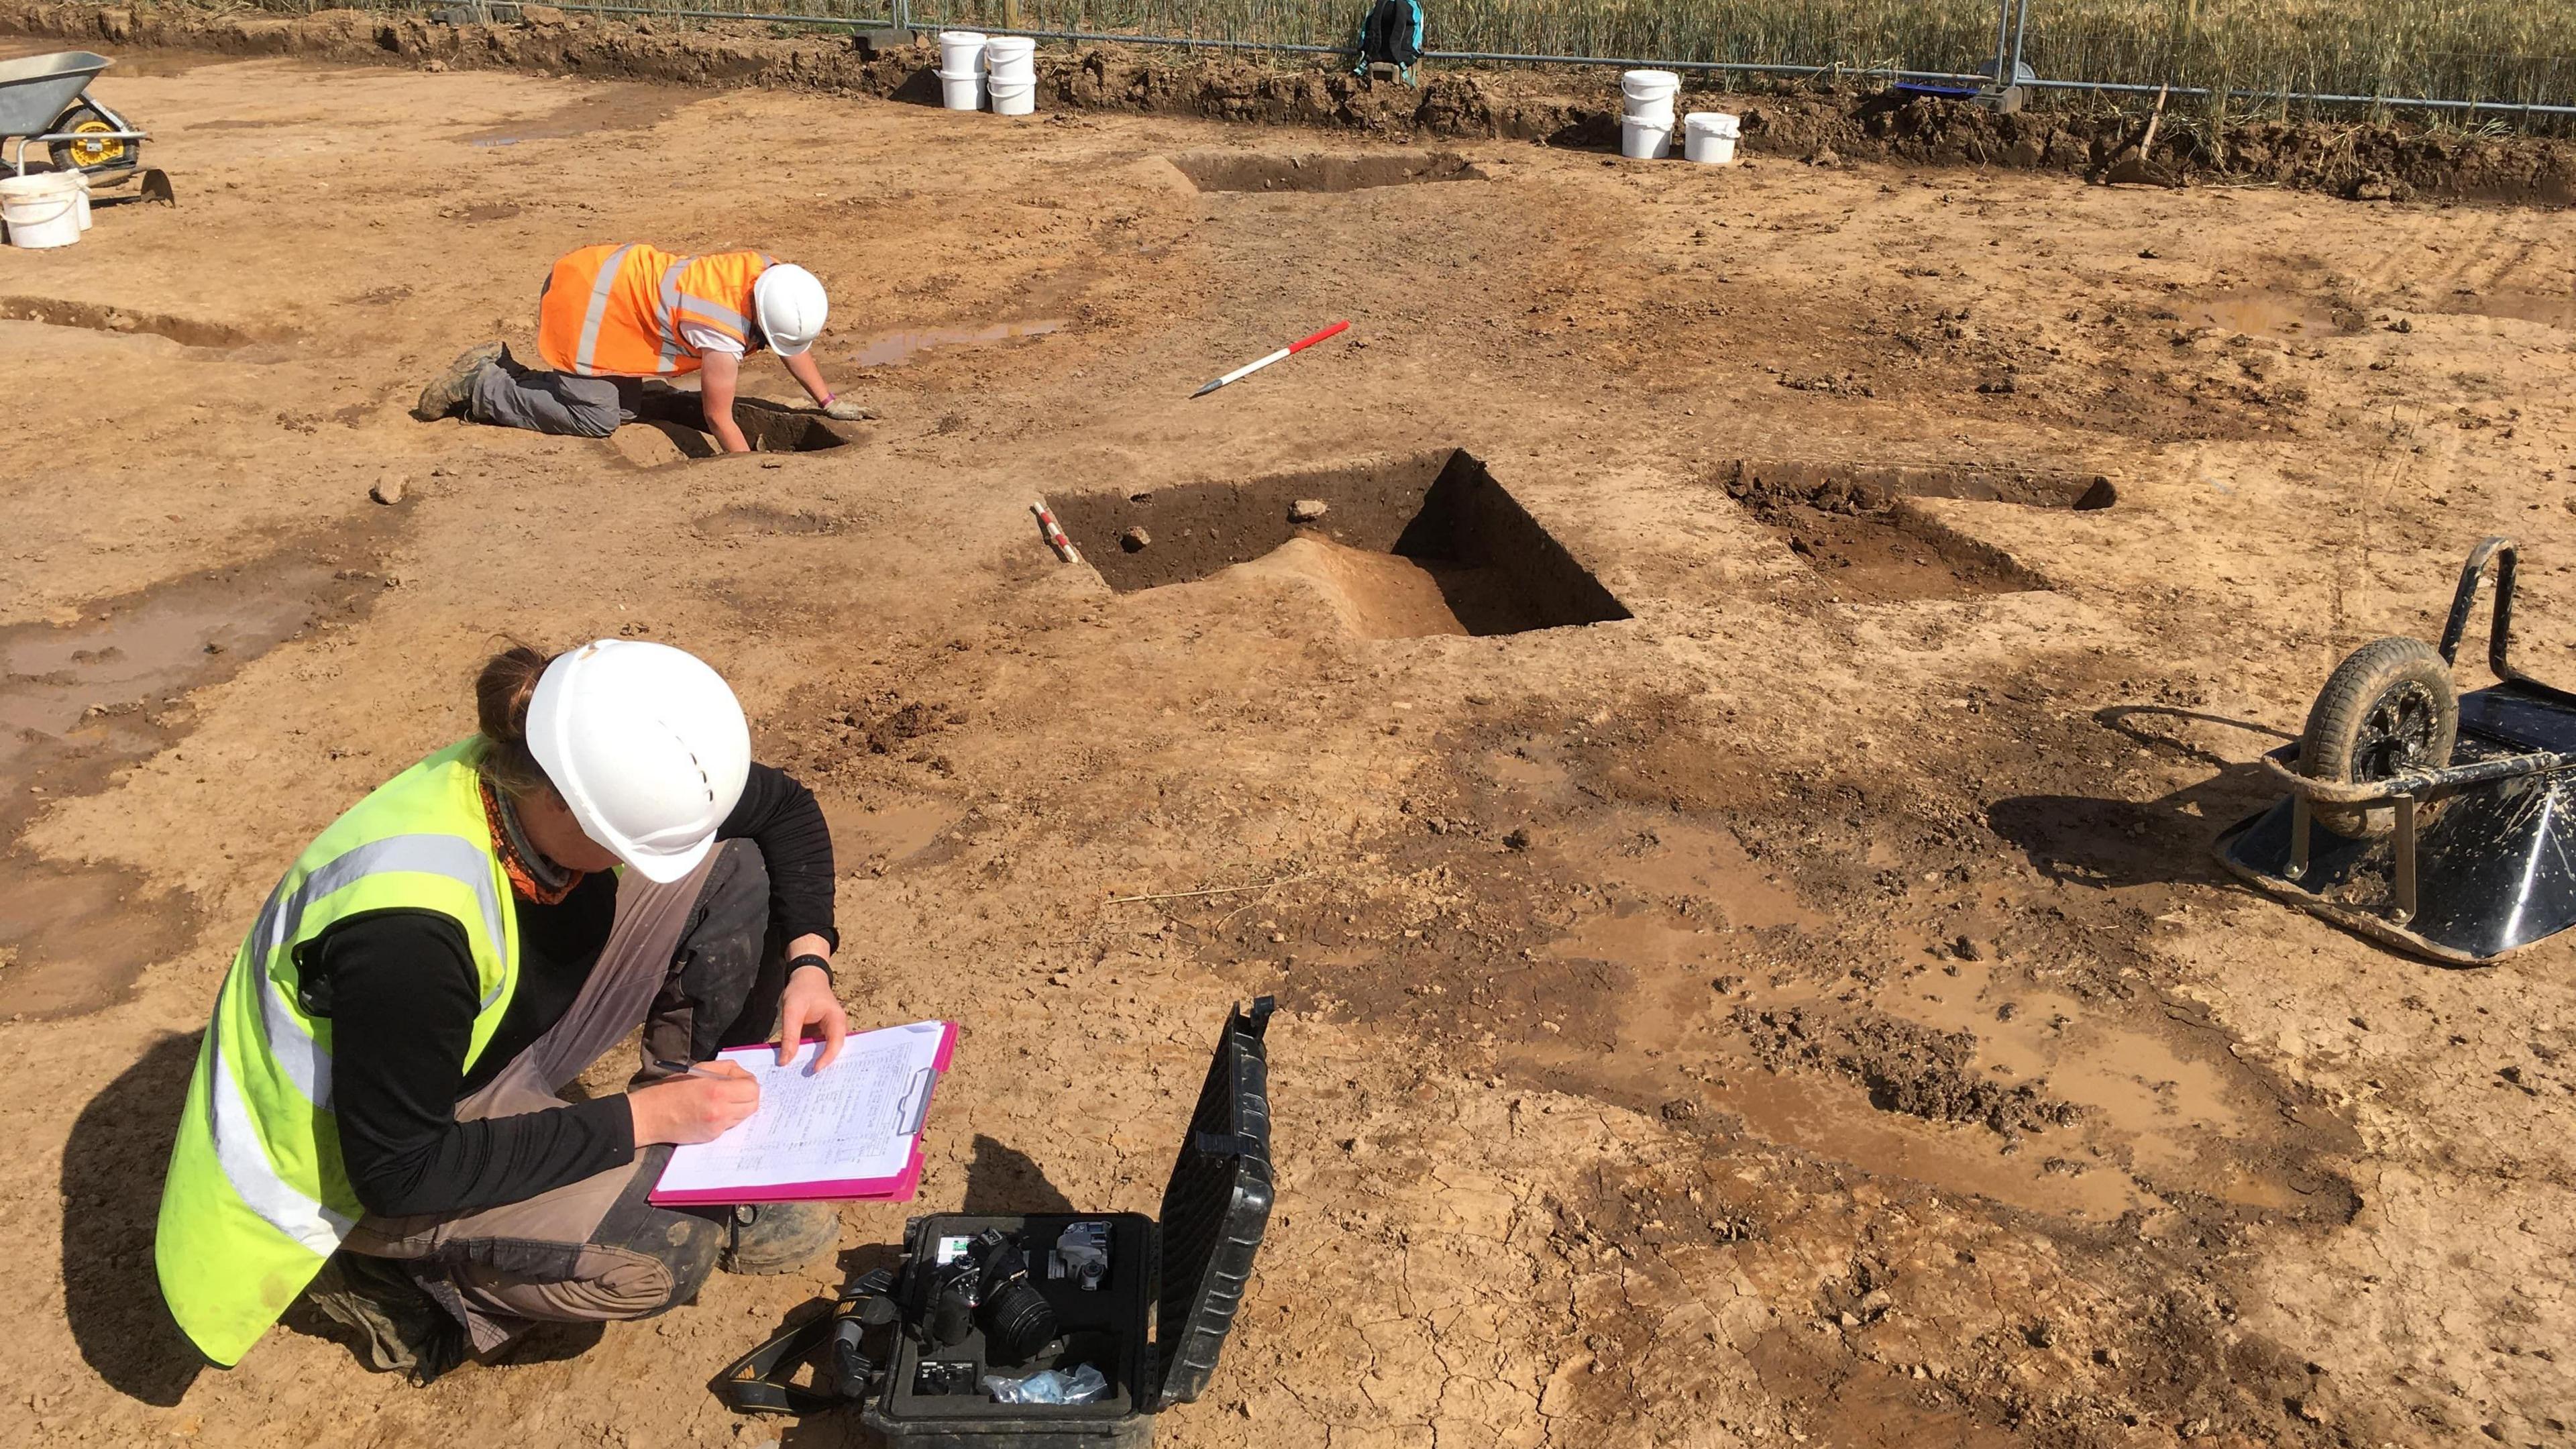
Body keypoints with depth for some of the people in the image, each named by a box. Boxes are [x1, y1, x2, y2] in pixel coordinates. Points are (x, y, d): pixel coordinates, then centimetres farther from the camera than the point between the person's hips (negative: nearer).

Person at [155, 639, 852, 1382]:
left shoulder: (563, 772, -19)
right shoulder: (405, 928, -40)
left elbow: (786, 810, -3)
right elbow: (400, 1171, -29)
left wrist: (808, 962, -16)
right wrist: (637, 1119, -27)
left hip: (484, 1044, 7)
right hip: (355, 1167, -7)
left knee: (729, 868, -10)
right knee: (663, 1245, -30)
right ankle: (388, 1269, -4)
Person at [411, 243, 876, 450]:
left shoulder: (769, 274, -9)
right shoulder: (724, 334, -31)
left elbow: (793, 345, 9)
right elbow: (718, 418, -19)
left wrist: (829, 402, 13)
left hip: (615, 269, 9)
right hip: (586, 298, -9)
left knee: (625, 406, 10)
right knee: (597, 419, -10)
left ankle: (503, 368, 19)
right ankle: (478, 385, 4)